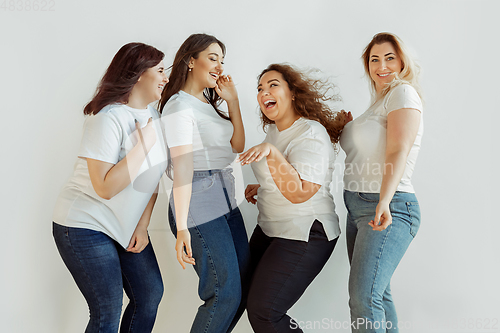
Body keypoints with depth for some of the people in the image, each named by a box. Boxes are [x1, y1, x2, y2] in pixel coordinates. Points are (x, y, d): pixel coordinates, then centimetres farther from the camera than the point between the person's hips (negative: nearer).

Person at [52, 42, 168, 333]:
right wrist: (144, 143, -24)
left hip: (126, 227, 8)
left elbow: (152, 176, 7)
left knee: (151, 295, 9)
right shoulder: (109, 117, -21)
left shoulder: (153, 116, 4)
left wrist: (143, 226, 0)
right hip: (86, 227, -8)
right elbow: (106, 187, -28)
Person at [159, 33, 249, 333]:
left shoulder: (208, 103, 18)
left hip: (225, 201, 9)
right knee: (226, 294, -7)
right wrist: (182, 227, -20)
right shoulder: (180, 106, -9)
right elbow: (182, 169, -16)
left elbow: (238, 146, 14)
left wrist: (233, 101, 8)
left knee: (244, 289, 9)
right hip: (199, 205, -9)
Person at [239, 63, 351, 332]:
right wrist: (261, 188, 14)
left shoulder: (311, 134, -18)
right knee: (251, 300, 10)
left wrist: (270, 151, -35)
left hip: (304, 236, -9)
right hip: (269, 229, 9)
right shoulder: (274, 130, 10)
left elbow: (299, 193, -29)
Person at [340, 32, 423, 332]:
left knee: (363, 298, -18)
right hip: (358, 208, 9)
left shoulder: (403, 93, -6)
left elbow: (398, 151, -19)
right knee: (377, 294, 11)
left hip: (389, 211, -9)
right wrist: (344, 129, 16)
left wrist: (384, 201, -31)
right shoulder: (378, 103, 23)